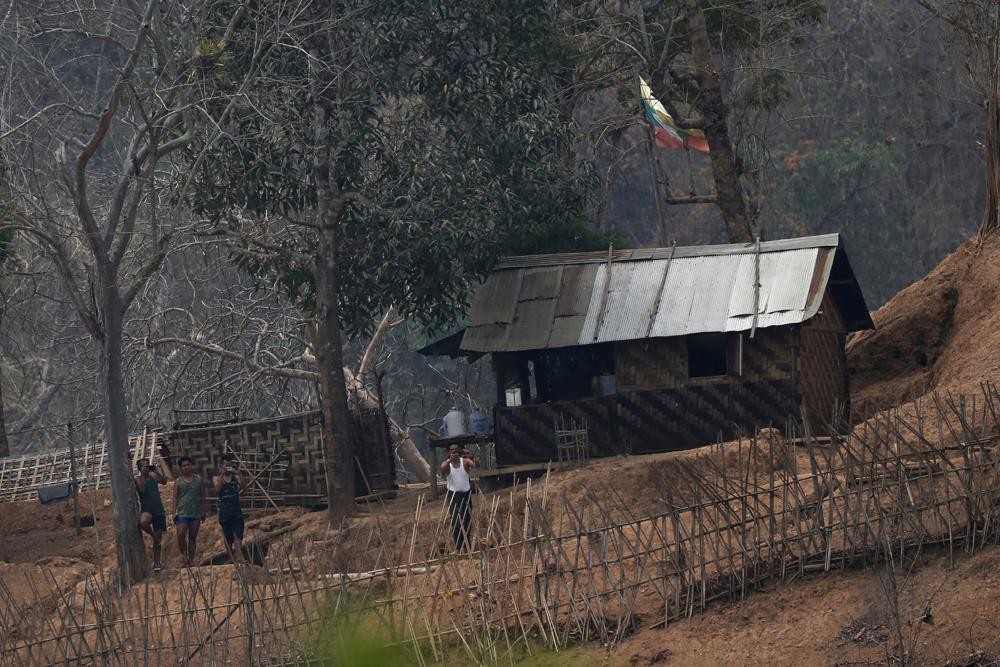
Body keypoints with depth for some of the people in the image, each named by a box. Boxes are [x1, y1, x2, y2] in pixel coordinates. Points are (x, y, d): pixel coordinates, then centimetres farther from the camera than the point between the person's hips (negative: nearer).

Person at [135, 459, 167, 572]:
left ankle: (157, 563, 12)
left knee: (158, 536, 5)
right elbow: (142, 489, -15)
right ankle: (153, 536, -11)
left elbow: (164, 481, -2)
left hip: (159, 510, 4)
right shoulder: (137, 480, 2)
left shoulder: (153, 477, 13)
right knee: (143, 522, -40)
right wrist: (143, 475, -14)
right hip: (146, 510, -4)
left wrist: (156, 471, -9)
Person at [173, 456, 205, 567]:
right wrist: (174, 512, -4)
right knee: (181, 535, -15)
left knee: (193, 537, 4)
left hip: (196, 513, 1)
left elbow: (202, 496, 13)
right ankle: (184, 556, 0)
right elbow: (175, 498, 5)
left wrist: (203, 511, 9)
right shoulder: (179, 481, 5)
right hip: (183, 513, -1)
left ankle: (191, 560, 9)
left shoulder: (198, 479, 9)